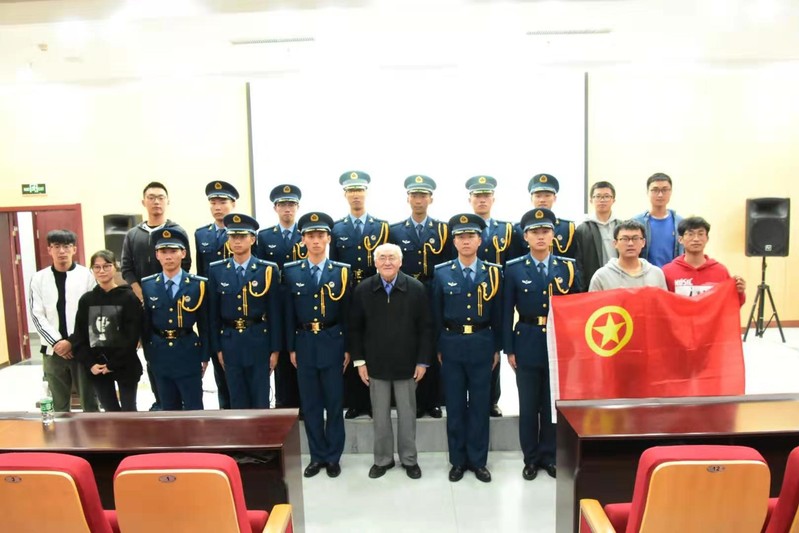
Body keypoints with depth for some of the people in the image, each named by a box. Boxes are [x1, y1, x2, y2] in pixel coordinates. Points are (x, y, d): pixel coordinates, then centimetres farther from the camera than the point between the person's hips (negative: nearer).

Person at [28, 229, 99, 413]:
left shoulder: (87, 275, -2)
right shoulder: (39, 278, 6)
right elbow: (37, 315, 2)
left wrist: (72, 341, -11)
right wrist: (56, 342, -9)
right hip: (53, 349, 2)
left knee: (89, 400, 5)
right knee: (59, 403, 12)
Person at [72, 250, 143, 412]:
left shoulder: (129, 297, -6)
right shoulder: (86, 300, 6)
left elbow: (132, 336, -12)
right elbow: (79, 337, 4)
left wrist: (113, 364, -14)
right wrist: (90, 363, -7)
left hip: (125, 367, -4)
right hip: (96, 368, 4)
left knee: (129, 411, 6)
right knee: (110, 411, 12)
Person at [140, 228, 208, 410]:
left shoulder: (198, 285, -5)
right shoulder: (147, 286, 2)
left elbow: (204, 324, -2)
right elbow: (145, 325, 7)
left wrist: (204, 356, -1)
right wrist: (149, 355, 6)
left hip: (189, 354, -2)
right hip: (160, 356, 3)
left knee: (194, 408, 4)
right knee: (169, 408, 14)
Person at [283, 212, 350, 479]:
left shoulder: (342, 271, -1)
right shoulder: (291, 271, 3)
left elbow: (347, 313, 0)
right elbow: (289, 313, 5)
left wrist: (348, 348, -3)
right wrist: (291, 348, 2)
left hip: (333, 343, -1)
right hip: (304, 343, 2)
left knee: (334, 402, 7)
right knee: (310, 403, 9)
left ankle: (333, 456, 21)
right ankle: (317, 456, 23)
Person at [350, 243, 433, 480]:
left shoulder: (416, 288, -7)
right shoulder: (363, 290, -3)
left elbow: (425, 327, -4)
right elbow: (355, 328, 2)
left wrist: (423, 361, -6)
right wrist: (359, 360, -2)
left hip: (406, 363, -1)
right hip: (376, 364, 1)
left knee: (407, 414, 12)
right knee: (380, 415, 12)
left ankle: (409, 459, 28)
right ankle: (382, 458, 28)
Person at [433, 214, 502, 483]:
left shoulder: (493, 272, 1)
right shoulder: (442, 273, 1)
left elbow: (498, 313, 5)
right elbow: (436, 314, 5)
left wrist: (497, 348, 4)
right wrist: (439, 347, 4)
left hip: (482, 344, 0)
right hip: (452, 345, 0)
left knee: (480, 404, 7)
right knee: (455, 405, 8)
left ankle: (478, 460, 21)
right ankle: (458, 460, 21)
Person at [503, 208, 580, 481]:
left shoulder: (568, 267, 2)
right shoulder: (514, 268, -1)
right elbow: (507, 312, -1)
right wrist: (509, 349, -3)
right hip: (527, 344, -1)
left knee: (554, 403, 10)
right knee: (528, 405, 8)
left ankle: (549, 456, 26)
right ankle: (531, 457, 23)